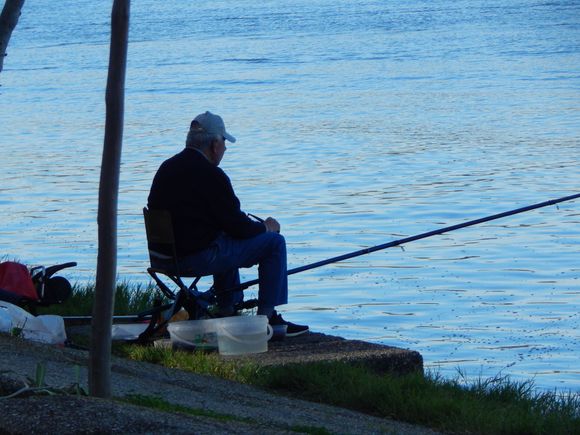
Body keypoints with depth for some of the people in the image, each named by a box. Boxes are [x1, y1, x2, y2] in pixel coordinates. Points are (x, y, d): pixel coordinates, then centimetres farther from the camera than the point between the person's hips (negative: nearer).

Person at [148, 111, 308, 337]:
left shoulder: (166, 168, 9)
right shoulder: (210, 175, -16)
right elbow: (237, 226, -13)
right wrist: (266, 227, 7)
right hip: (199, 257, -9)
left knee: (228, 242, 37)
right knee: (274, 242, 1)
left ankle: (228, 311, 37)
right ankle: (267, 316, 5)